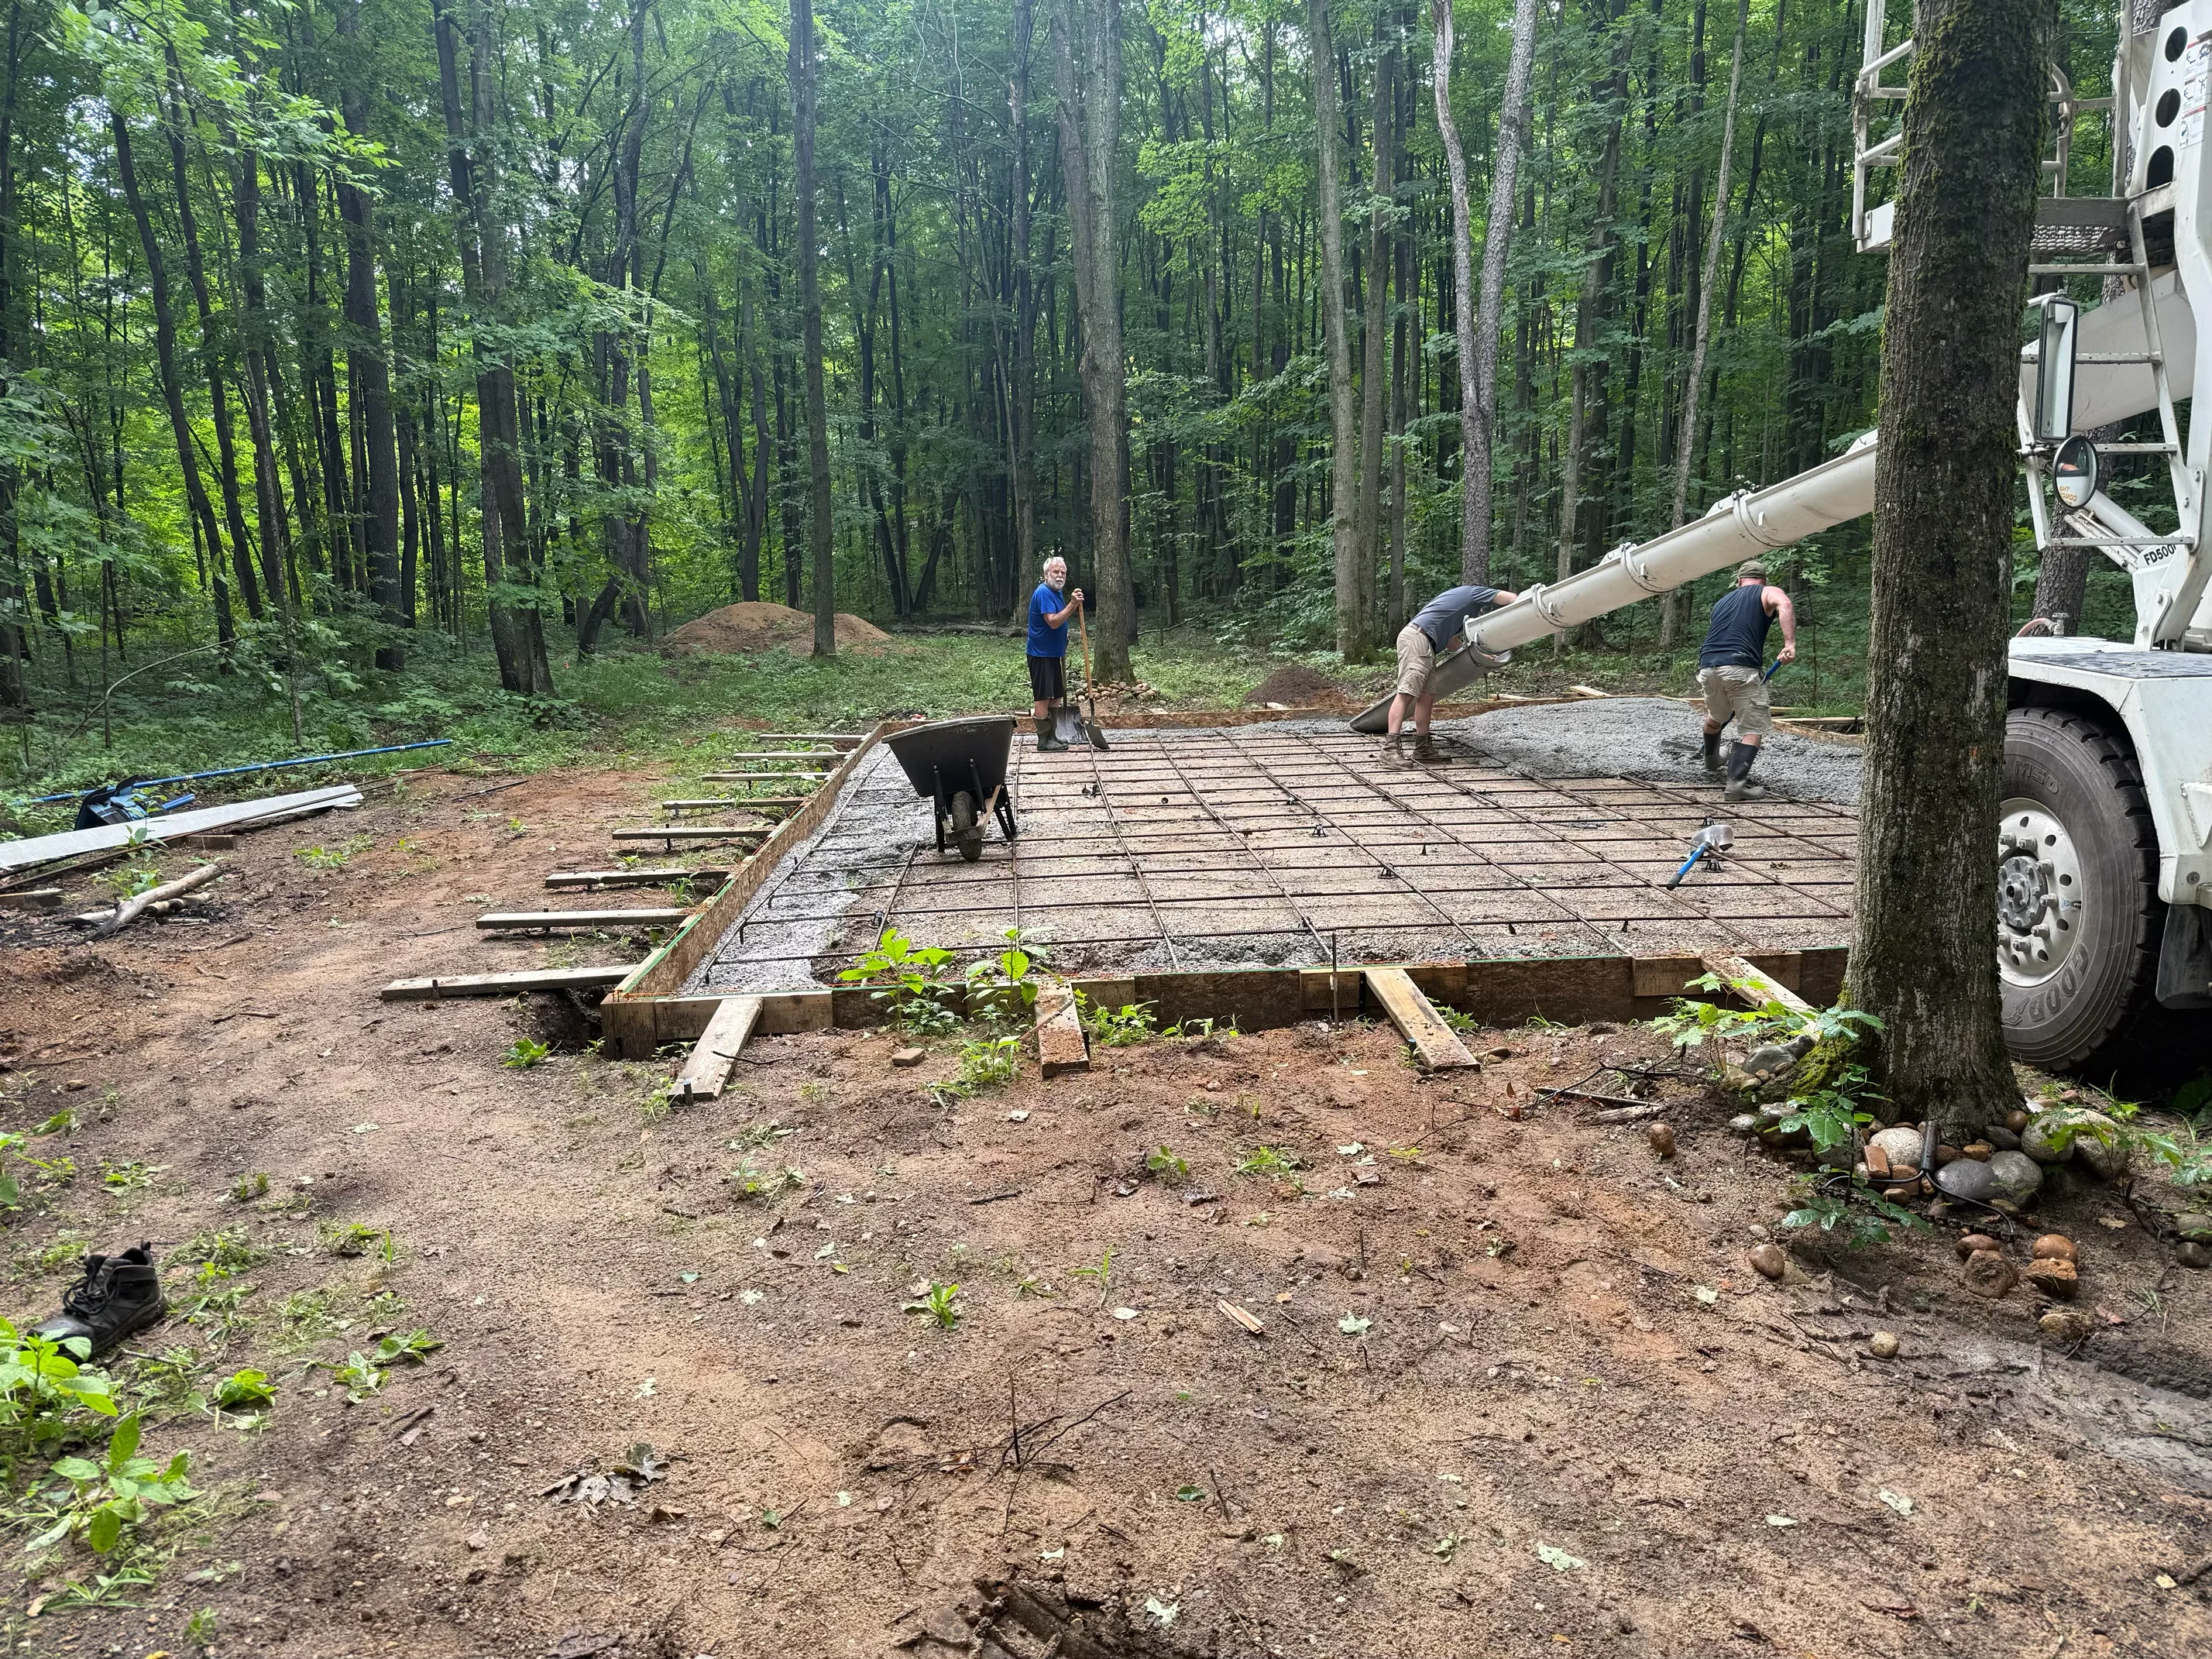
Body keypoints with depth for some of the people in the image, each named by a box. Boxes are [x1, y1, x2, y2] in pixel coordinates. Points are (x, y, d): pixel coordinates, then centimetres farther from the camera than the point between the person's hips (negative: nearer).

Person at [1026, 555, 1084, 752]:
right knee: (1043, 697, -7)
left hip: (1055, 653, 10)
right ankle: (1044, 741, -5)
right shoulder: (1043, 593, -19)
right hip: (1041, 654, -10)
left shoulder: (1056, 592, 12)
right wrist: (1072, 604, -30)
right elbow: (1053, 622, -27)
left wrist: (1074, 606, 7)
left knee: (1055, 696, 13)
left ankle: (1051, 736, 21)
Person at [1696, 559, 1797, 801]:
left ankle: (1711, 767, 50)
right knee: (1753, 729, 0)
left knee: (1715, 718, 31)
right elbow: (1784, 604, -15)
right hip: (1741, 667, -6)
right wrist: (1790, 644, -22)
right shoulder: (1767, 594, 11)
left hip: (1707, 666, 6)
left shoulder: (1724, 600, 30)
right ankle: (1736, 784, -13)